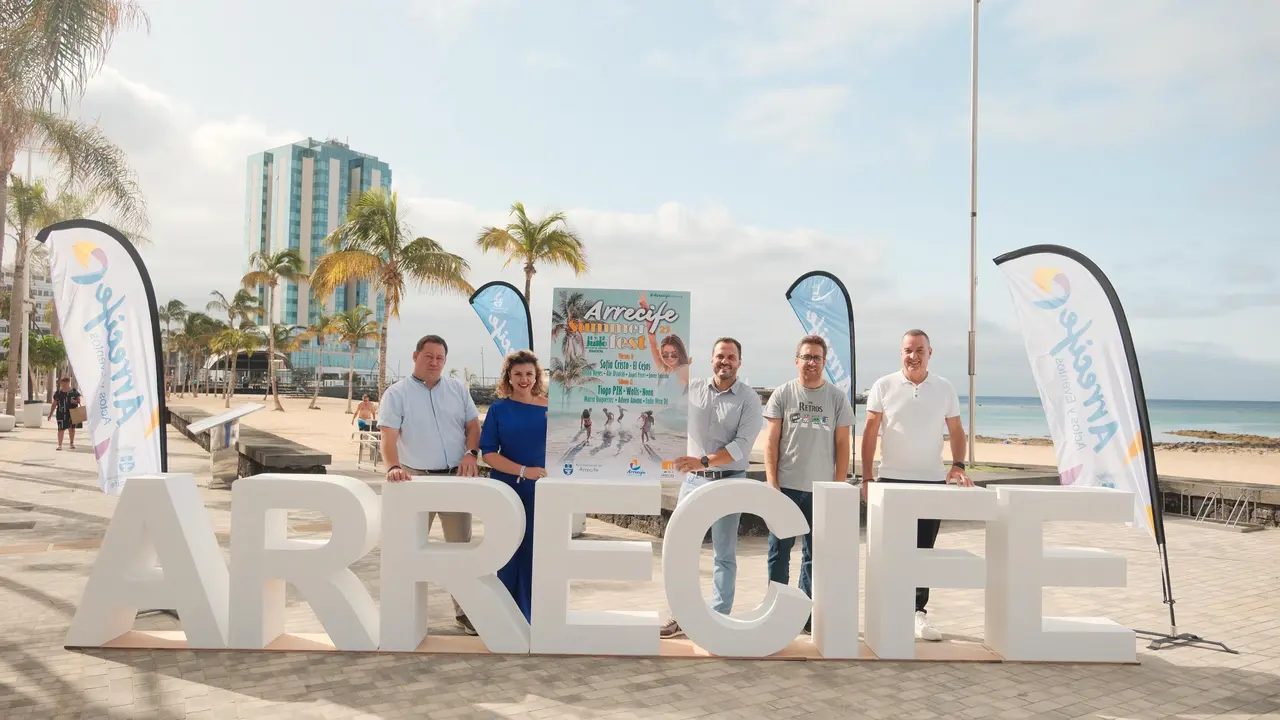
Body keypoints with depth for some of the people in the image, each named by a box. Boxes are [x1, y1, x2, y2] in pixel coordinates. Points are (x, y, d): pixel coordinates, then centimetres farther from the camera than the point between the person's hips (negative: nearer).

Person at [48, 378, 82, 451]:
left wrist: (75, 401, -16)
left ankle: (72, 443, 27)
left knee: (72, 428, 10)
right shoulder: (58, 393, 2)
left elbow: (79, 400, 7)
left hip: (72, 413, 1)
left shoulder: (75, 391, 2)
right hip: (61, 414, -1)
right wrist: (51, 414, 3)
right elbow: (54, 404, 7)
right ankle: (60, 445, 4)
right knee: (61, 429, -3)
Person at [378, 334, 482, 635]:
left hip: (456, 477, 3)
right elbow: (389, 435, -13)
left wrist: (471, 453, -8)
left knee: (460, 544, 9)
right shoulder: (397, 393, -3)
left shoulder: (458, 390, 9)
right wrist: (394, 466, -29)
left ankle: (463, 609, 19)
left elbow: (473, 425, 10)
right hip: (417, 478, -3)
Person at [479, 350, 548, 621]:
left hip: (543, 491, 1)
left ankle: (533, 617, 16)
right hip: (507, 491, 0)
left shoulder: (551, 407, 0)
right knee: (509, 554, 6)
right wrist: (523, 471, -18)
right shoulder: (499, 409, -2)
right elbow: (488, 452, -7)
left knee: (537, 555, 3)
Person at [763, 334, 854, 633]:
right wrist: (772, 482, -5)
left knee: (815, 553, 8)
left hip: (821, 488, 1)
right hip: (786, 486, -1)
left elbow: (843, 444, 5)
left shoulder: (837, 397, 5)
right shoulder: (782, 395, 3)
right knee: (779, 550, 4)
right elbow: (771, 441, 2)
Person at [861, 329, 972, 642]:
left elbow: (956, 431, 8)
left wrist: (958, 466, -7)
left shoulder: (945, 389, 4)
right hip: (892, 479, -2)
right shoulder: (884, 387, -1)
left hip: (932, 481, 2)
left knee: (923, 550, 7)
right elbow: (870, 433, 0)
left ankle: (918, 611, 15)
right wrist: (867, 476, -5)